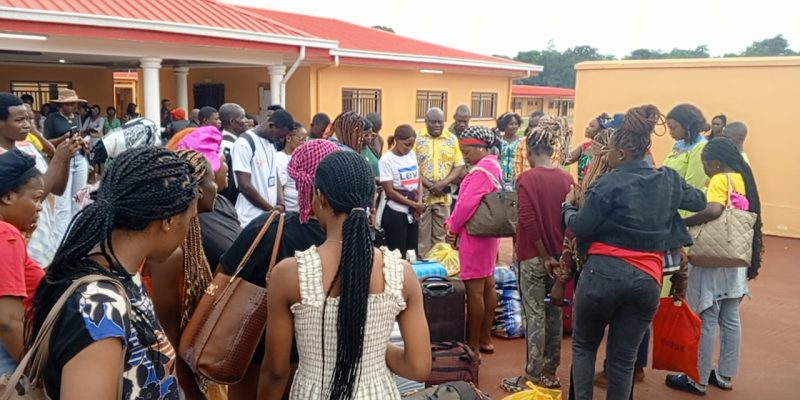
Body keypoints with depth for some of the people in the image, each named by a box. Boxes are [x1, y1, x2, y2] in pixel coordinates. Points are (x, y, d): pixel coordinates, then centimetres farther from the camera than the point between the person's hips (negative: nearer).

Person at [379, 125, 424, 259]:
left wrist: (419, 203, -4)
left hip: (412, 213, 6)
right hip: (395, 213, -6)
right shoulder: (386, 160, -11)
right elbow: (390, 192, -13)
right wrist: (414, 204, -13)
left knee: (412, 253, 10)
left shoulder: (412, 155, 7)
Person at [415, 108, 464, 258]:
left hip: (444, 195, 2)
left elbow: (459, 166, 2)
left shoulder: (452, 139, 5)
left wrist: (443, 184, -12)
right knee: (421, 233, 4)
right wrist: (429, 185, -14)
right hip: (421, 193, -2)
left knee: (440, 234, 11)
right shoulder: (417, 138, -2)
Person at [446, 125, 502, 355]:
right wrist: (452, 223, 3)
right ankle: (485, 339, 24)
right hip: (487, 233, 11)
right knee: (488, 285, 14)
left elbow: (467, 203, -24)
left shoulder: (481, 171, -19)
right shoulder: (491, 166, 13)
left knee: (474, 289, -3)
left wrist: (453, 227, -8)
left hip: (475, 234, -11)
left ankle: (473, 345, 5)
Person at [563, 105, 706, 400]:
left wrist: (568, 207, 11)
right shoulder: (668, 181, 7)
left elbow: (579, 227, -8)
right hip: (647, 279, 4)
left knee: (583, 345, 17)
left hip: (603, 273, -4)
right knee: (623, 358, 12)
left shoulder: (608, 184, -9)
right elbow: (700, 202, 24)